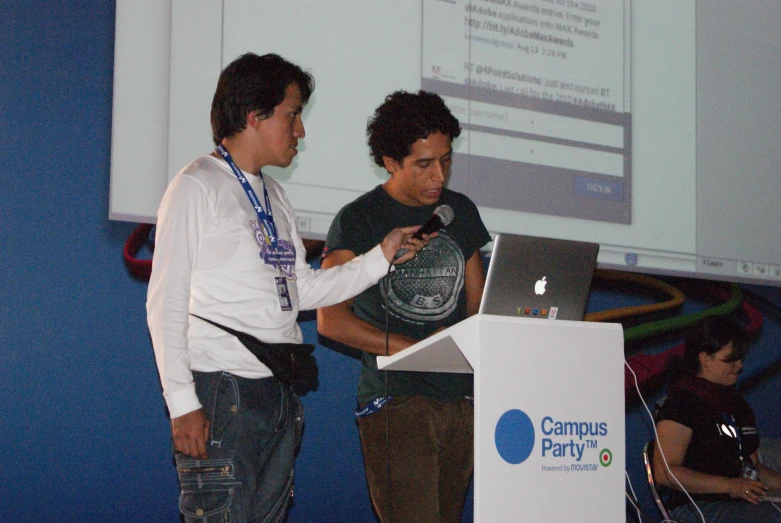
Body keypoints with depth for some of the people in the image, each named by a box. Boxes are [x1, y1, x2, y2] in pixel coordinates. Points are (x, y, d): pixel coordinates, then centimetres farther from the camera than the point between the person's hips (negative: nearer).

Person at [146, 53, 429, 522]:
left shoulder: (274, 195, 19)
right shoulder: (197, 187, -5)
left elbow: (304, 290, 18)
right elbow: (166, 304, -10)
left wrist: (382, 256, 9)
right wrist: (183, 404, -16)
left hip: (280, 393, 8)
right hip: (221, 394, -8)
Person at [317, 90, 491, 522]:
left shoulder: (461, 213, 16)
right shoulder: (358, 220, -1)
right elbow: (331, 320, -9)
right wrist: (417, 348, -17)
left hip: (461, 399, 5)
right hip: (394, 401, -5)